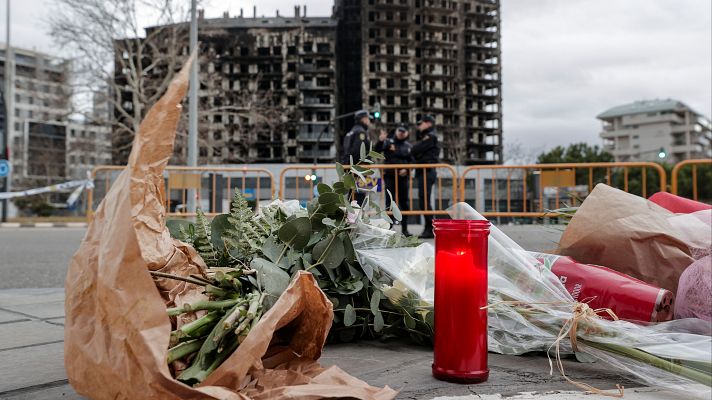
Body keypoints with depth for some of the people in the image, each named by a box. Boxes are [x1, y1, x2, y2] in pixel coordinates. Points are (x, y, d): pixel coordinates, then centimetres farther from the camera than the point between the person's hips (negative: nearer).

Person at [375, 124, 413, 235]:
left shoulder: (409, 146, 11)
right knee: (390, 201, -2)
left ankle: (404, 228, 15)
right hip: (389, 176, -3)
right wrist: (380, 141, -29)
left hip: (403, 176, 3)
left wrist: (406, 169, -8)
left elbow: (412, 161, 10)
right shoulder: (388, 141, 2)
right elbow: (377, 151, -12)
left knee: (404, 202, 6)